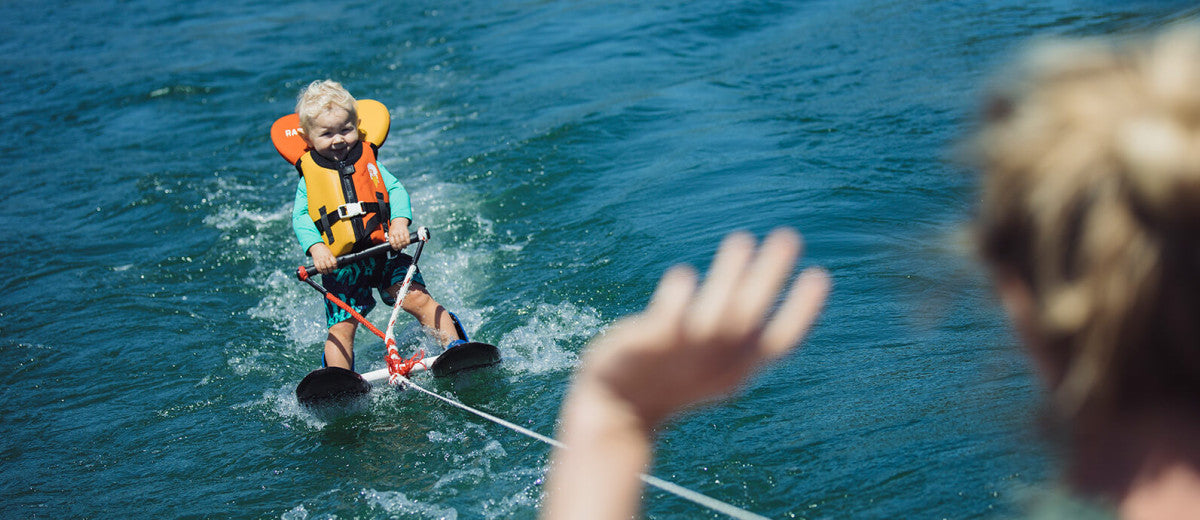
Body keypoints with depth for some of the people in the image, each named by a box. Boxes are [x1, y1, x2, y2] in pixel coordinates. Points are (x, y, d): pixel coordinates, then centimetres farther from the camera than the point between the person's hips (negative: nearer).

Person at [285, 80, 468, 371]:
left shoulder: (367, 162, 10)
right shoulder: (310, 175, 6)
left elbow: (396, 191, 2)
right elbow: (300, 217, -1)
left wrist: (400, 222, -19)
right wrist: (316, 247, -20)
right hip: (339, 264, 0)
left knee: (416, 298, -12)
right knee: (341, 326, -6)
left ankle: (455, 344, -5)